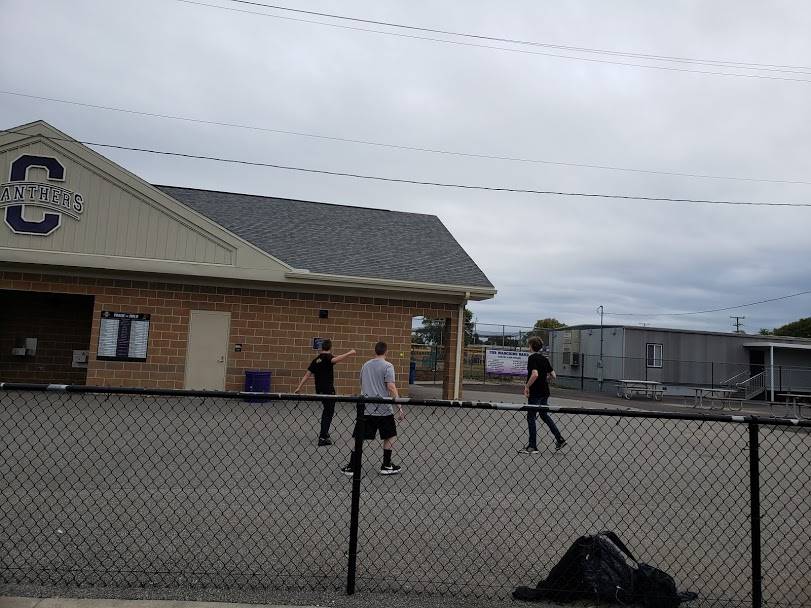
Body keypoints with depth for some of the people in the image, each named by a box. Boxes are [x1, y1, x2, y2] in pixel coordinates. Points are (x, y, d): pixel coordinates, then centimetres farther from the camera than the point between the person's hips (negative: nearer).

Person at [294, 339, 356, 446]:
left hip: (319, 390, 8)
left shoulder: (316, 360, 10)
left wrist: (299, 387, 7)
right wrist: (349, 353, -39)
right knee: (329, 412, -1)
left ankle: (323, 432, 37)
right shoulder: (327, 357, -10)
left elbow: (307, 374, 7)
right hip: (328, 389, -7)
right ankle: (323, 438, -5)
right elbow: (334, 360, -34)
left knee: (327, 409, 25)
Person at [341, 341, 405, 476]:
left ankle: (351, 467, 7)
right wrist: (399, 407, -15)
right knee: (390, 436, 13)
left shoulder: (366, 365, 11)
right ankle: (386, 466, 15)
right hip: (383, 408, -4)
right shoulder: (387, 366, -7)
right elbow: (391, 387, -16)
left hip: (365, 408, 4)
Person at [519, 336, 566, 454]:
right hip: (545, 392, 8)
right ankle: (560, 439, 22)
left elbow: (535, 374, -29)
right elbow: (553, 376, 10)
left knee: (531, 417, 2)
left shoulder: (532, 358, -14)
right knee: (544, 415, 21)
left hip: (535, 393, -8)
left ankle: (532, 447, 6)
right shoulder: (544, 359, 9)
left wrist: (527, 386, -20)